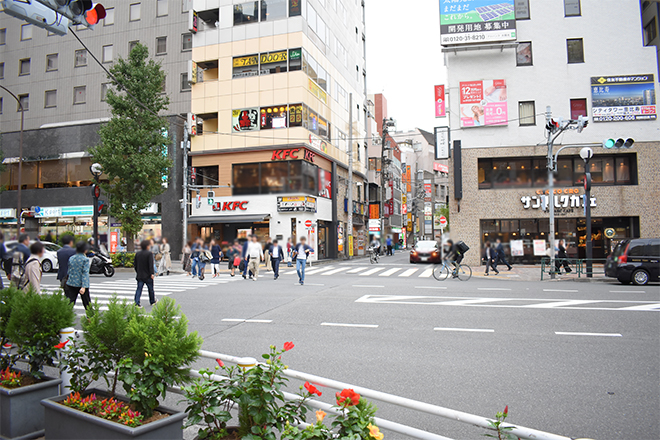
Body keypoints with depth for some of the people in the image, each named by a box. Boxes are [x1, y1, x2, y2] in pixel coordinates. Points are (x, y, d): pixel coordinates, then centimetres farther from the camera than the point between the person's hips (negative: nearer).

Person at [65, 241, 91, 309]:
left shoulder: (71, 258, 4)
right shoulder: (85, 259, -11)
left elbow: (68, 272, 11)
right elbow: (85, 273, -17)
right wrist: (84, 287, -21)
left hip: (71, 283, 4)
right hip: (81, 284, -4)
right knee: (87, 303, 9)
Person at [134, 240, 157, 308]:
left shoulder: (137, 254, 7)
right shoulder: (149, 253, -12)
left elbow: (135, 264, 13)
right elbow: (151, 265, -18)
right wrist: (152, 273, -19)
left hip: (139, 275, 5)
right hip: (148, 275, -4)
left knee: (139, 289, 2)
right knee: (150, 289, 12)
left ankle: (137, 303, -10)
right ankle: (152, 301, 27)